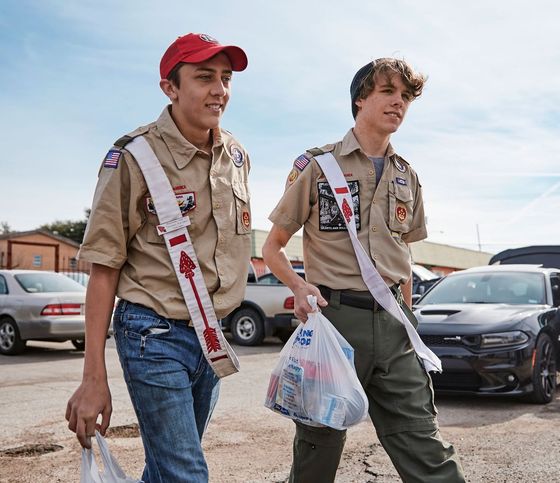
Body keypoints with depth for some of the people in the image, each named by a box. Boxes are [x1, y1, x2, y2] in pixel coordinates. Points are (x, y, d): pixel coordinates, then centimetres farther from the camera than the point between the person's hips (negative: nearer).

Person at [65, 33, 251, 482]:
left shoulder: (237, 156, 6)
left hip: (214, 338, 6)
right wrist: (94, 378, -14)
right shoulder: (134, 157, -12)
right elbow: (104, 269, -12)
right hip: (155, 335, -6)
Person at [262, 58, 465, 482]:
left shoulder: (407, 177, 14)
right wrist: (300, 286, -15)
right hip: (334, 317, -3)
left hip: (392, 323, 4)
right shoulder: (317, 165, 0)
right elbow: (272, 247, 3)